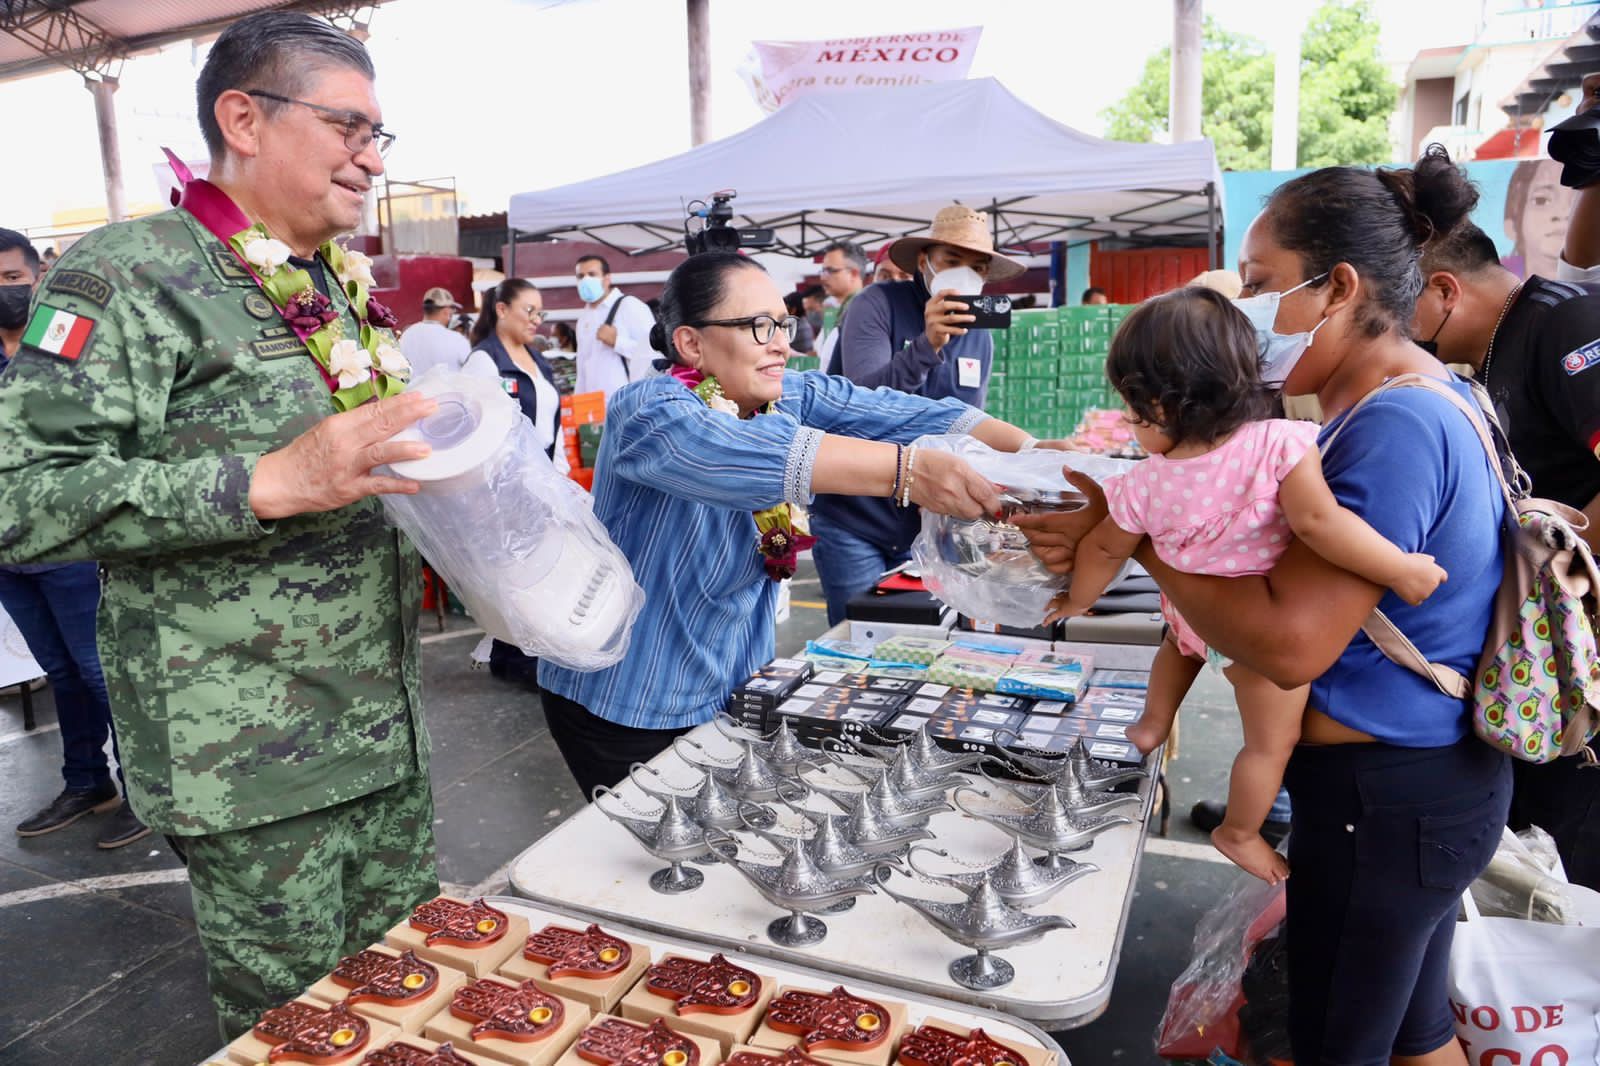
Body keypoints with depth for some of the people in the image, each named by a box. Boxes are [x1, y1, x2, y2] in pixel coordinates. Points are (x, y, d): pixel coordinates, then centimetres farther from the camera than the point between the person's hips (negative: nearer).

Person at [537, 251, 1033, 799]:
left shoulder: (791, 397, -4)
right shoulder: (647, 411, -23)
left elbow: (898, 412, -13)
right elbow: (731, 452, -43)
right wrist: (907, 469, -53)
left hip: (731, 691, 6)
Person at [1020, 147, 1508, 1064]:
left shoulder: (1397, 428, -25)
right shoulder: (1418, 401, 7)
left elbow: (1291, 642, -30)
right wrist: (1111, 521, -6)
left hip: (1384, 797, -9)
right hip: (1436, 781, 9)